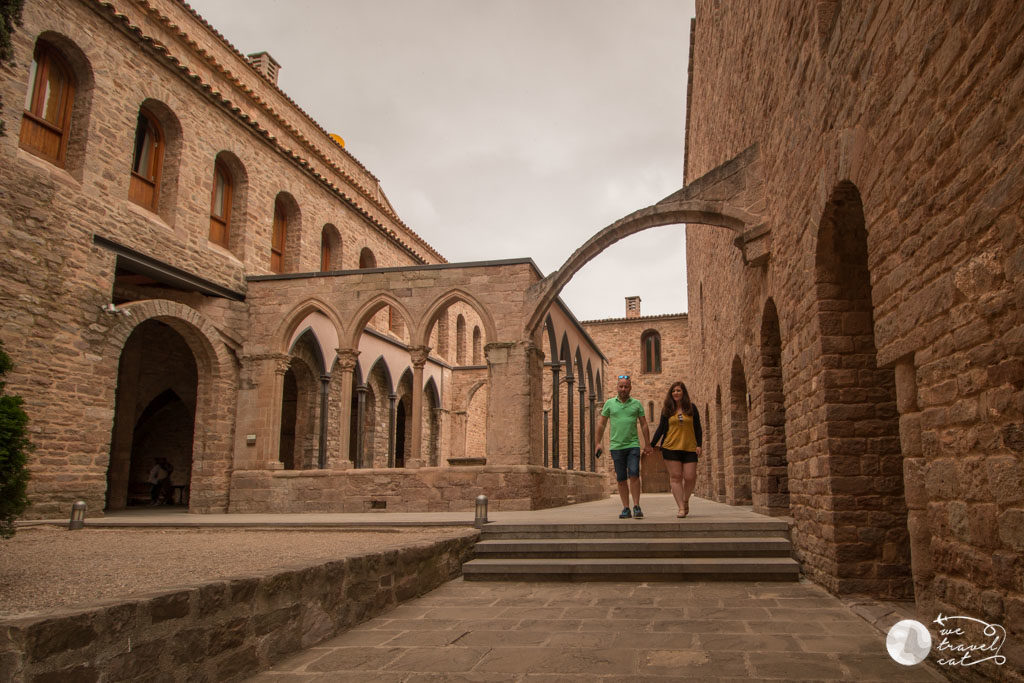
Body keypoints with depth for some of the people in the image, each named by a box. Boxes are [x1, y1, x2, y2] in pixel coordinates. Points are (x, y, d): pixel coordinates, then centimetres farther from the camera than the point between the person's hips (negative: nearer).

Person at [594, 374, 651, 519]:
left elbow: (644, 424, 11)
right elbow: (601, 424, 10)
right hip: (616, 446, 1)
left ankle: (636, 507, -6)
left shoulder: (637, 404, 7)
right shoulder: (609, 403, 6)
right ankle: (626, 509, 10)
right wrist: (598, 444, 7)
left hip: (633, 445, -1)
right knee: (621, 479, 3)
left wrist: (647, 444, 8)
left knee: (634, 475, -13)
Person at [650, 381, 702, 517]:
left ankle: (685, 500, 23)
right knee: (675, 477, -4)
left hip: (689, 448, 0)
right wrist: (651, 445, 5)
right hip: (671, 448, 0)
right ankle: (681, 507, 0)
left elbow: (697, 428, 9)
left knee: (690, 477, -5)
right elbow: (661, 428, 10)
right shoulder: (666, 409, 8)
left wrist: (699, 445, 0)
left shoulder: (691, 408, 8)